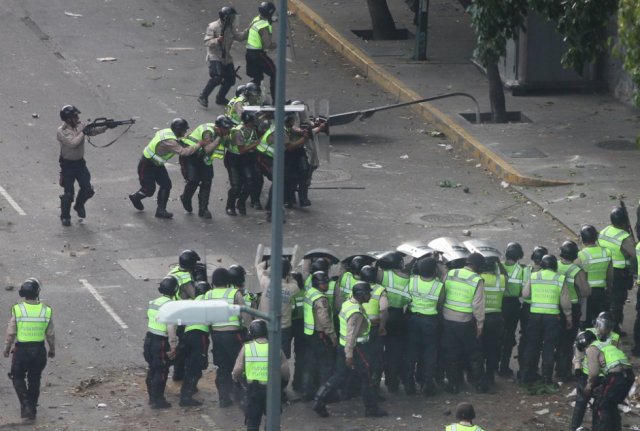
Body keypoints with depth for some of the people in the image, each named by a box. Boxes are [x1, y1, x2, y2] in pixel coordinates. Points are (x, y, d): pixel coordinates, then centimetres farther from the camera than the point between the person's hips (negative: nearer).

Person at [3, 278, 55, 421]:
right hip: (39, 350, 2)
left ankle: (25, 403, -3)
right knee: (34, 380, 18)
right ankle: (32, 409, 24)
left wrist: (7, 349, 8)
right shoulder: (46, 311, -7)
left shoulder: (18, 310, -13)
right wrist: (52, 350, 18)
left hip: (21, 350, -2)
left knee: (18, 377, 16)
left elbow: (11, 333, -8)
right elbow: (51, 335, 2)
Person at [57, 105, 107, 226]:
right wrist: (83, 133, -24)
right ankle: (65, 216, 16)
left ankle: (79, 206, 29)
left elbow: (94, 131, -7)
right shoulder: (61, 131, -16)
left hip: (80, 163, 5)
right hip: (67, 165, -5)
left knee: (87, 190, 0)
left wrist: (105, 127, -23)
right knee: (68, 193, -3)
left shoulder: (80, 126, 0)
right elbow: (72, 143, -27)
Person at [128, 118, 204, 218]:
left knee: (166, 184, 1)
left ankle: (161, 210, 9)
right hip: (146, 165, -9)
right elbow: (183, 152, -40)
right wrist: (199, 145, -31)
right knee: (149, 190, 1)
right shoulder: (169, 141, -35)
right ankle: (135, 197, 33)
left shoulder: (167, 132, -6)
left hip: (156, 164, 9)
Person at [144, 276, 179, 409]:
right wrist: (173, 346, -18)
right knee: (161, 372, 1)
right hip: (161, 342, -8)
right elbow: (171, 327, -23)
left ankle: (152, 397, 27)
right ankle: (157, 400, 5)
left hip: (149, 338, 8)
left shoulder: (153, 303, 8)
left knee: (152, 369, 18)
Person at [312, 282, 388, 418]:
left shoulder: (347, 304, 7)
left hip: (342, 346, 9)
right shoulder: (356, 313, -23)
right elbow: (351, 334, -26)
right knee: (366, 377, 6)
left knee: (339, 376, 12)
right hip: (357, 349, -9)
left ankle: (319, 401, 6)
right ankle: (371, 408, 16)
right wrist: (349, 355, -26)